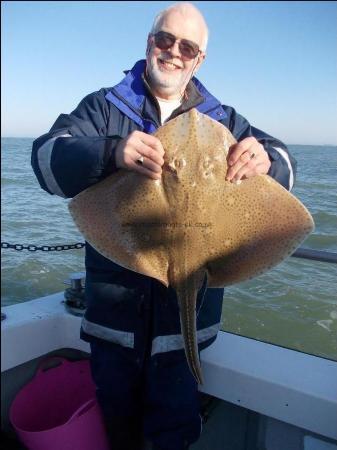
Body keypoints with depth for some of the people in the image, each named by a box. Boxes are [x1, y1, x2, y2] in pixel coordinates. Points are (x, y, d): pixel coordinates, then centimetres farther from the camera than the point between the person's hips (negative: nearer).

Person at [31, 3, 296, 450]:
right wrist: (112, 151, -32)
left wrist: (265, 159, -21)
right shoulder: (104, 107, 2)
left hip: (187, 297, 1)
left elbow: (283, 162, 4)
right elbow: (47, 157, -11)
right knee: (117, 414, 20)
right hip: (114, 293, 0)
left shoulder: (221, 120, 8)